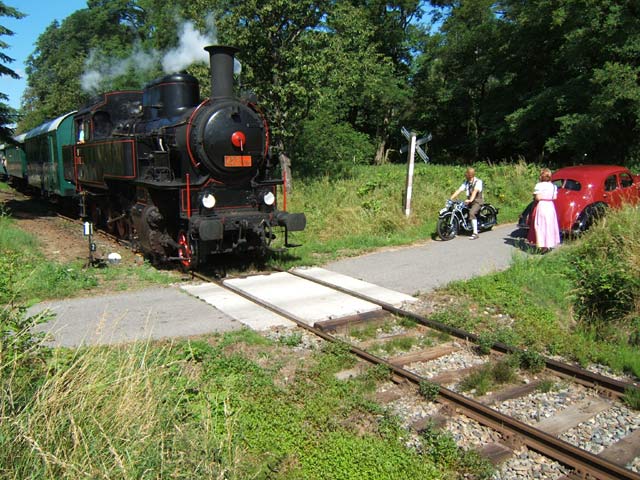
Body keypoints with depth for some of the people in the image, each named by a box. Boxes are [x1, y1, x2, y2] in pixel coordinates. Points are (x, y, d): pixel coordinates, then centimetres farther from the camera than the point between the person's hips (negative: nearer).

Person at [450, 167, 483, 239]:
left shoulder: (478, 181, -10)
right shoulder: (466, 182, 10)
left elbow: (475, 191, -26)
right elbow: (459, 190, 2)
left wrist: (470, 200, -42)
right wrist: (451, 198, -10)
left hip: (477, 201, -8)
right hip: (469, 201, 8)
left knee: (472, 213, -31)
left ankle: (475, 233, -31)